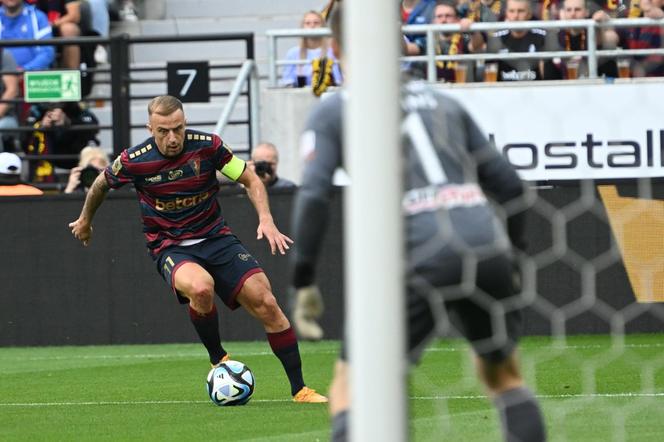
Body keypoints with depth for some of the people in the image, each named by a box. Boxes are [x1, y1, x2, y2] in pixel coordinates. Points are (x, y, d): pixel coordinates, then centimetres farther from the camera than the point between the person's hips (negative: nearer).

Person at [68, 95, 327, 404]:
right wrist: (85, 220, 25)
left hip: (215, 238, 2)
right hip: (170, 248, -2)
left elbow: (251, 181, 2)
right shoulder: (134, 161, -13)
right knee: (201, 287, -36)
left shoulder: (207, 146, -11)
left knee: (266, 304, -11)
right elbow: (102, 184, 9)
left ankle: (300, 390, -1)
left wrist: (266, 220, -14)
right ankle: (218, 360, -10)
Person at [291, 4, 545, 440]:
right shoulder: (439, 99, 24)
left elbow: (313, 196, -2)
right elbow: (507, 181, 22)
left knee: (350, 387, 4)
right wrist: (513, 251, 32)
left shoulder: (332, 111, 12)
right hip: (488, 246, 4)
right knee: (503, 374, 24)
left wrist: (304, 281, 3)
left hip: (420, 257, -4)